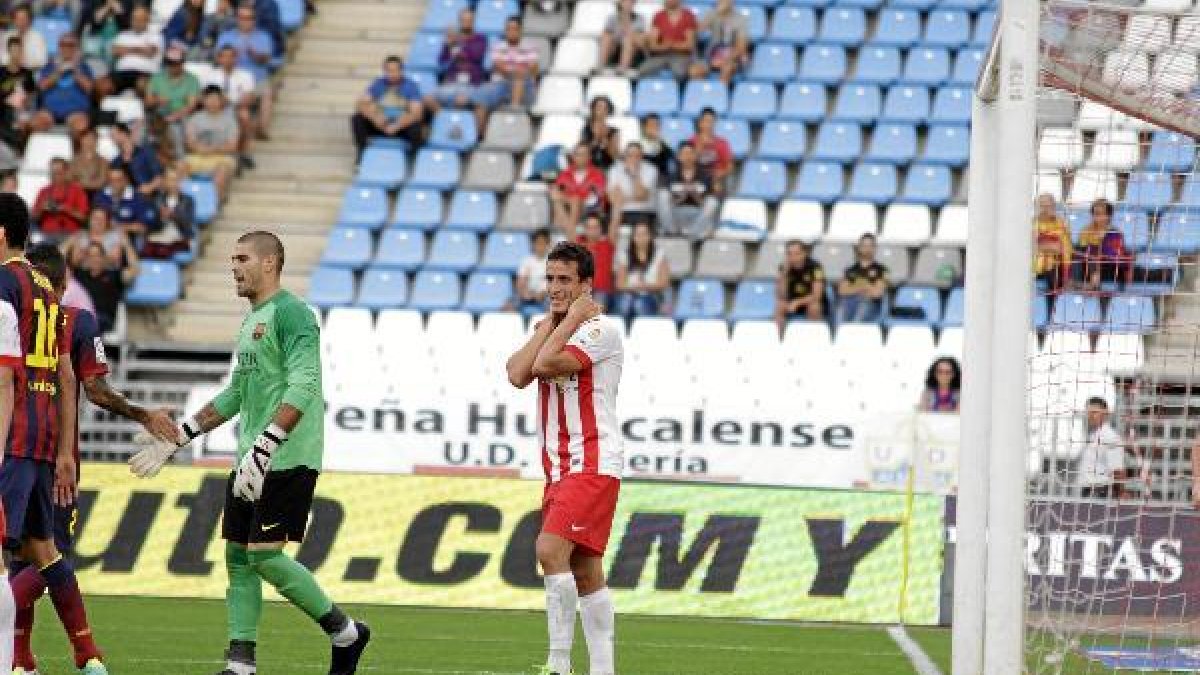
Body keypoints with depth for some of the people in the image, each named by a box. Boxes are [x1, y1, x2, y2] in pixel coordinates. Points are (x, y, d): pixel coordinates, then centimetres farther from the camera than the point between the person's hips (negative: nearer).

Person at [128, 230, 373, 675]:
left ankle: (345, 634, 1)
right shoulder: (251, 321, 19)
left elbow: (302, 388, -22)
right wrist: (176, 439, 24)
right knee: (238, 557, 5)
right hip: (253, 463, 10)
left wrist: (261, 450, -28)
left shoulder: (291, 314, -12)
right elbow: (236, 395, 26)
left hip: (287, 458, -10)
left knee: (265, 555, -13)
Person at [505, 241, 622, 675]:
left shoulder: (601, 328, -9)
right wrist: (551, 321, 1)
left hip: (593, 465, -9)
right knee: (584, 570, 7)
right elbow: (518, 374, -1)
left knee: (550, 550, -22)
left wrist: (572, 317, -9)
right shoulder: (552, 331, 16)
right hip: (559, 468, 9)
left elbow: (545, 364, -21)